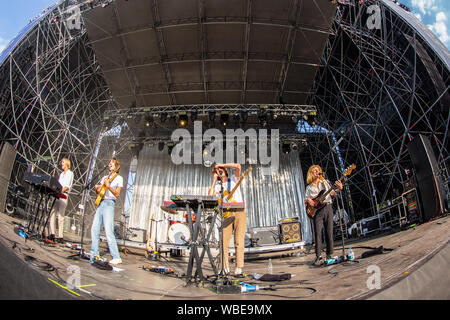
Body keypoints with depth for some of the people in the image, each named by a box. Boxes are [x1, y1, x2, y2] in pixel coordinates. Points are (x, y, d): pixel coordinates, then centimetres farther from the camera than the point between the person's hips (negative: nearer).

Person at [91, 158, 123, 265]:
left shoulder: (118, 178, 2)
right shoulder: (104, 177, 21)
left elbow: (117, 194, -7)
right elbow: (98, 191, 20)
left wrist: (108, 186, -20)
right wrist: (97, 188, -2)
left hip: (109, 204, -7)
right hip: (101, 203, 7)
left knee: (109, 232, -14)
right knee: (94, 229, 7)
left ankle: (116, 257, -13)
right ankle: (95, 253, 21)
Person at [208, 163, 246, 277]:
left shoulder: (234, 179, 14)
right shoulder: (217, 186, 16)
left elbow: (238, 166, -3)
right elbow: (210, 196, -3)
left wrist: (222, 165, 3)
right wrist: (214, 180, 4)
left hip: (239, 213, -2)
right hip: (226, 215, 2)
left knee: (239, 242, -7)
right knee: (224, 242, -5)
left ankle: (239, 269, -5)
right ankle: (225, 268, 8)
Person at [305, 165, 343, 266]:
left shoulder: (325, 182, 15)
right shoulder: (309, 187, 14)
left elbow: (332, 193, 9)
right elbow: (306, 200, 14)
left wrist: (339, 189, -8)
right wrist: (308, 200, -8)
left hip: (327, 208, 1)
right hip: (316, 210, -1)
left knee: (329, 232, 1)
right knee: (318, 234, -6)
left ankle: (329, 255, 11)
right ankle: (318, 257, -3)